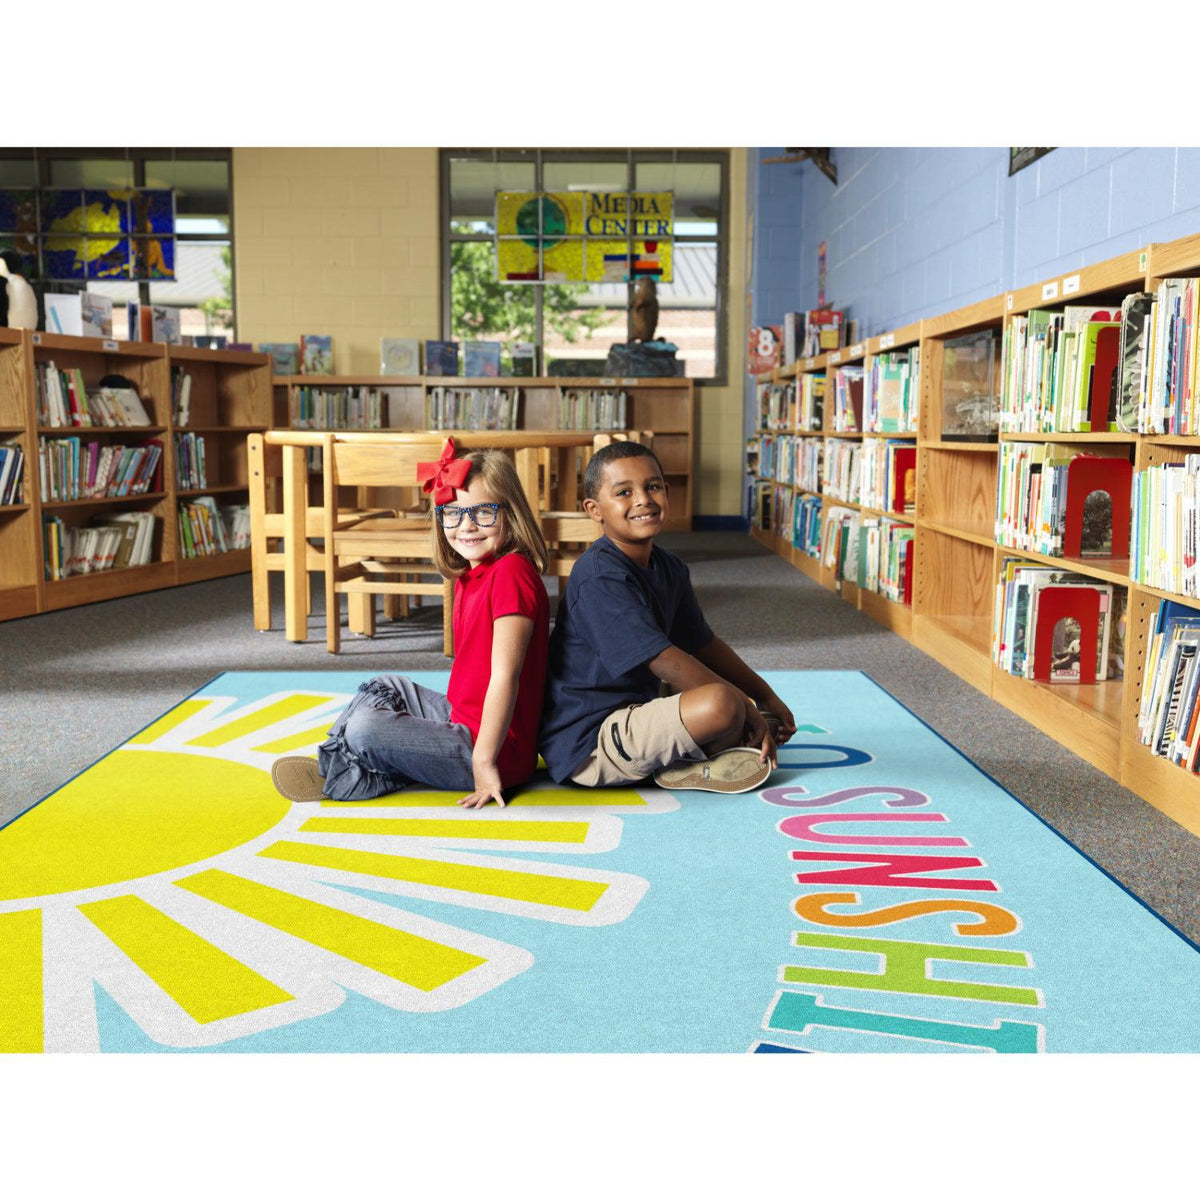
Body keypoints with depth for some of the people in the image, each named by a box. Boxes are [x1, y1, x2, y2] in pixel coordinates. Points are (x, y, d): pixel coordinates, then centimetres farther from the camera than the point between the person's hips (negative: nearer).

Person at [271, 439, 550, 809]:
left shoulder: (511, 574, -22)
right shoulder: (470, 574, 10)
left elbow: (505, 675, -25)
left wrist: (483, 759, -24)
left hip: (496, 748, -10)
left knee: (365, 730, -18)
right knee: (386, 687, 24)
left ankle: (334, 776, 10)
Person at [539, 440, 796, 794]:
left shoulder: (669, 568, 9)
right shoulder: (600, 577, -21)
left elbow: (703, 645, 20)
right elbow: (664, 660, -26)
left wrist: (766, 696, 13)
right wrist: (747, 709, -20)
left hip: (633, 715, 10)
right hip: (588, 743, -10)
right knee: (720, 704, -30)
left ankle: (683, 760, 1)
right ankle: (686, 765, -3)